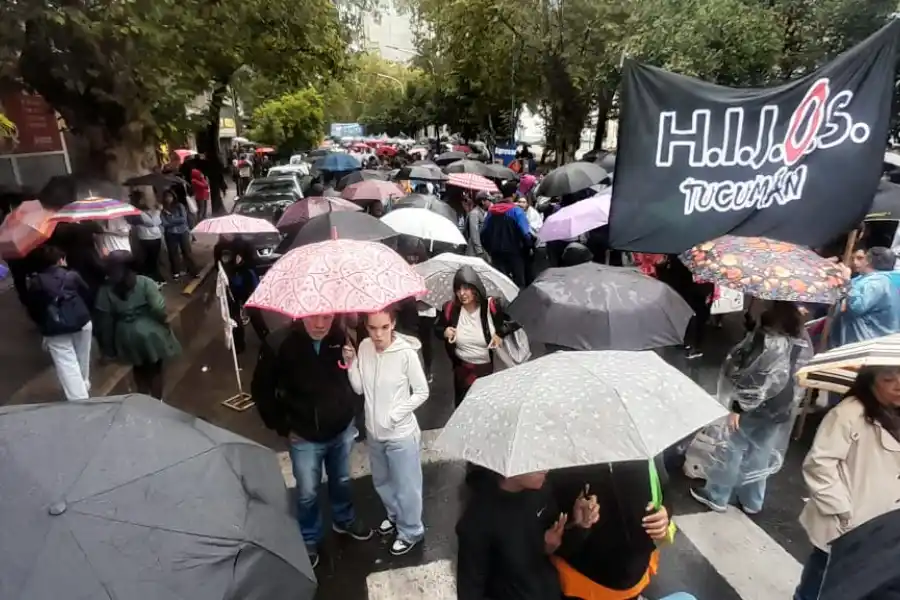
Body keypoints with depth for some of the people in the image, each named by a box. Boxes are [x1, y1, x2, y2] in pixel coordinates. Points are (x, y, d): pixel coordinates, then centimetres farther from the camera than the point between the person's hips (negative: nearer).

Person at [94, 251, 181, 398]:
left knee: (139, 369, 27)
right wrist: (164, 320, -3)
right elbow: (158, 307, -25)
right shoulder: (145, 282, -17)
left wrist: (109, 347, 3)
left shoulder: (106, 291, -10)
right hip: (150, 332, -2)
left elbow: (105, 322, -7)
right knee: (155, 368, 18)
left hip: (127, 337, 3)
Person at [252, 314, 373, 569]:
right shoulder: (279, 345, -24)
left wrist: (351, 410, -1)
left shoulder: (342, 336, -17)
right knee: (307, 493, 15)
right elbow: (261, 390, -9)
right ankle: (309, 540, 42)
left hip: (342, 429, 2)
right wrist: (283, 427, -6)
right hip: (305, 437, -2)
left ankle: (344, 520, 52)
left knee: (342, 481, 25)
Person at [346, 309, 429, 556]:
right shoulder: (364, 347, -7)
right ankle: (394, 516, 52)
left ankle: (410, 531, 36)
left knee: (406, 486, 12)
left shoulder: (406, 353, -22)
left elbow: (422, 392, -12)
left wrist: (396, 414, -16)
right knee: (381, 482, 26)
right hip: (374, 432, 6)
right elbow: (359, 389, -1)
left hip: (400, 434, -6)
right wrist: (351, 364, -15)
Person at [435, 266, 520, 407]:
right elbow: (437, 328, 8)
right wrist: (444, 332, -15)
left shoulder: (493, 306, -19)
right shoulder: (450, 308, -11)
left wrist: (501, 333, -18)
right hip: (462, 370, 2)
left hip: (491, 369, -2)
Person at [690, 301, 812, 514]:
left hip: (754, 408, -7)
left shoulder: (769, 341, -25)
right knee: (760, 453, 20)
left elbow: (754, 380, -23)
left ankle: (716, 496, 21)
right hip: (782, 410, 7)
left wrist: (737, 407, -16)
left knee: (730, 448, 8)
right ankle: (752, 501, 33)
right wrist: (789, 404, 20)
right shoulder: (803, 339, 1)